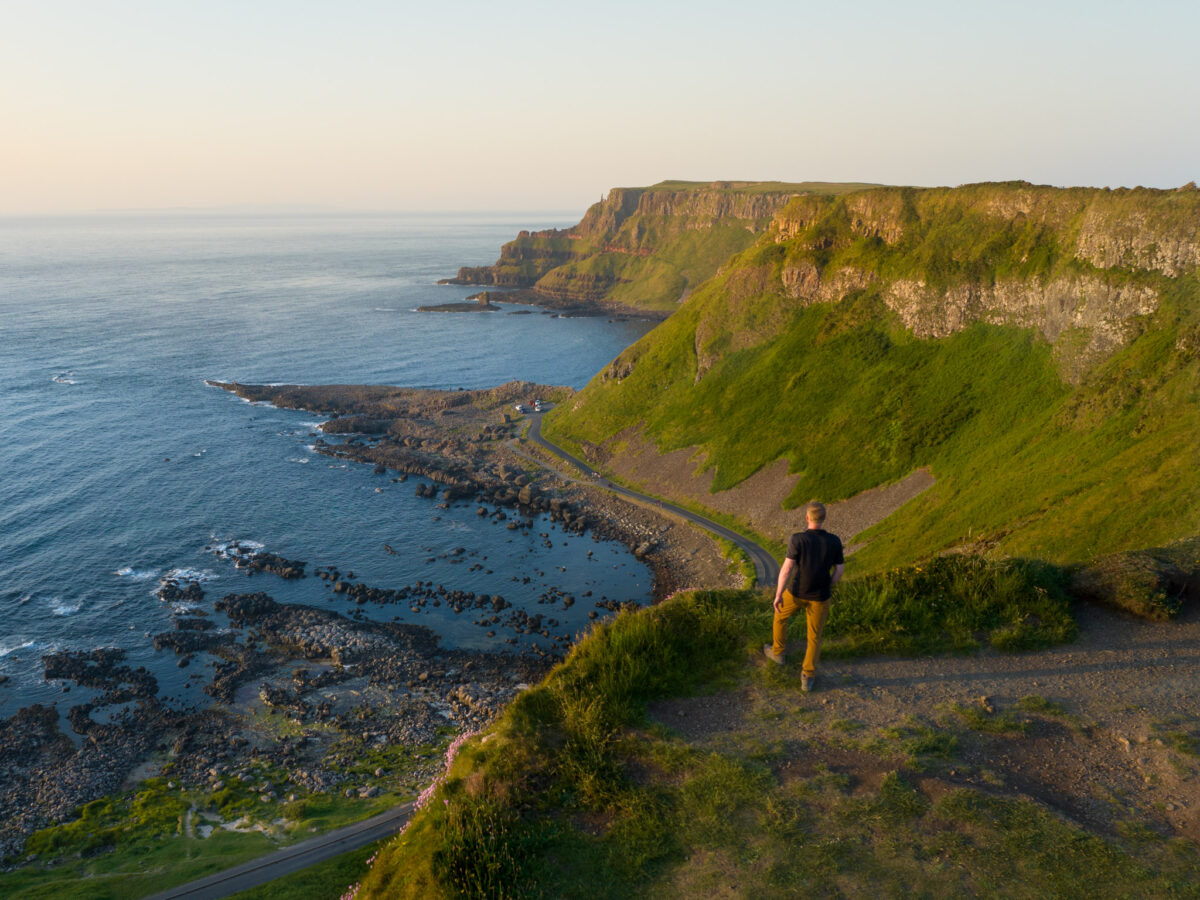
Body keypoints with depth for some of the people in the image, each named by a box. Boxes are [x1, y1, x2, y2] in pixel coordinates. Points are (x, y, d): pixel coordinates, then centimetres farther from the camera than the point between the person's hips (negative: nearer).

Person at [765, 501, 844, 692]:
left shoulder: (798, 539, -22)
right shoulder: (834, 541, -12)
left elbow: (787, 569, -22)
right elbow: (840, 570, -2)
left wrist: (778, 595, -12)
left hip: (796, 592, -1)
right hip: (819, 597, 2)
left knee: (781, 615, 30)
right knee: (814, 636, 18)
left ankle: (778, 651, 47)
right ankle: (807, 678, 21)